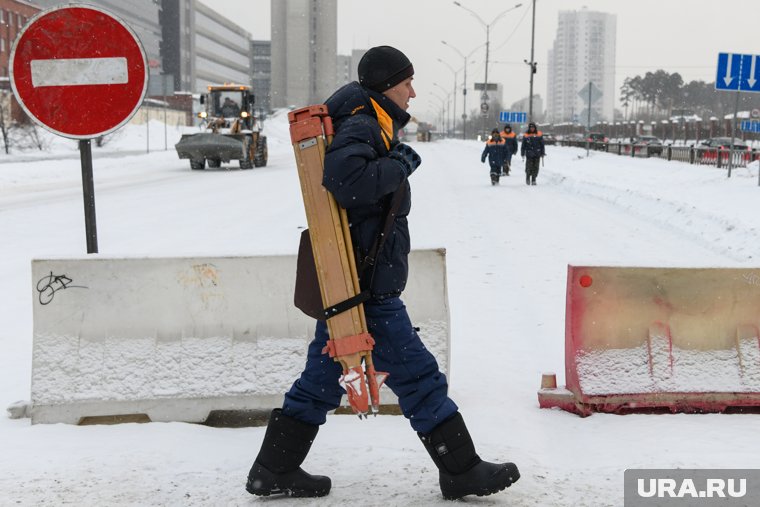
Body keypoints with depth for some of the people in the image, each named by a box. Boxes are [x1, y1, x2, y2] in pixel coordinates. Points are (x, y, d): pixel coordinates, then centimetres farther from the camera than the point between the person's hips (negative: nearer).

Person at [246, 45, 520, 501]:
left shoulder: (366, 125, 19)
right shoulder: (362, 126, -14)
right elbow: (347, 180, -31)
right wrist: (401, 163, -19)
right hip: (366, 287, -10)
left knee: (322, 377, 14)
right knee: (417, 375, -1)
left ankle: (274, 471, 20)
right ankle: (462, 471, 10)